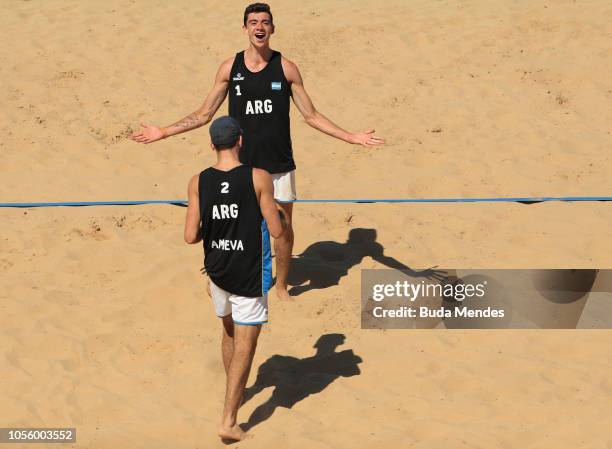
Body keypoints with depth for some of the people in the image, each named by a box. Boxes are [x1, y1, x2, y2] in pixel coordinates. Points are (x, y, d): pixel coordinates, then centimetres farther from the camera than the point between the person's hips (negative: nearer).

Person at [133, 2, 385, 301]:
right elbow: (204, 115, 4)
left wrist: (350, 137, -7)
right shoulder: (229, 68, -2)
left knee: (283, 226, 7)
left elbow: (311, 115, 1)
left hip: (280, 164, 0)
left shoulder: (286, 68, -3)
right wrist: (163, 132, -1)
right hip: (241, 164, 0)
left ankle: (281, 286, 25)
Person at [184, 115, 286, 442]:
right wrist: (279, 213, 7)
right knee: (244, 346, 2)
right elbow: (277, 231, -14)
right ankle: (228, 421, -1)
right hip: (250, 277, -4)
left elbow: (191, 237, -9)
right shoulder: (259, 179, -16)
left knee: (229, 331, 27)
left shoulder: (198, 183, -7)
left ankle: (233, 394, 45)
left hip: (217, 271, 4)